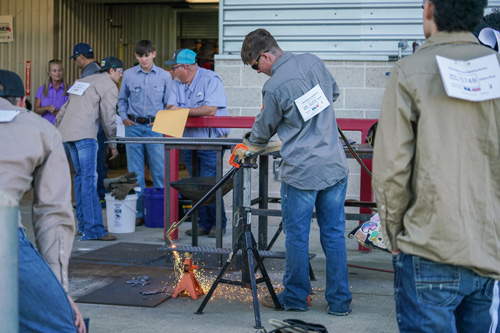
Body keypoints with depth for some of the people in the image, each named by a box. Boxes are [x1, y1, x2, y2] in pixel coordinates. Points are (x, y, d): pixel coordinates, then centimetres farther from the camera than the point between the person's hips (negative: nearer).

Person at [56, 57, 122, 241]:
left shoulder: (84, 81, 27)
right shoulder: (109, 86, 1)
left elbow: (64, 109, 26)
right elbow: (109, 118, -2)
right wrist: (113, 144, 6)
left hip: (66, 132, 9)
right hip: (84, 133, -9)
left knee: (81, 175, 15)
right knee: (89, 178, -12)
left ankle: (83, 224, 18)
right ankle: (93, 229, -16)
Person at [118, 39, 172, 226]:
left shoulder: (165, 76, 3)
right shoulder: (128, 75, 6)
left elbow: (169, 104, 9)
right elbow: (122, 100, 17)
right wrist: (124, 118, 4)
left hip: (154, 127, -1)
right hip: (133, 127, 1)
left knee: (159, 170, -3)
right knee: (135, 172, 4)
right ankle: (138, 212, 10)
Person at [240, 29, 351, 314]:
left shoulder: (274, 87, -14)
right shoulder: (313, 62, 3)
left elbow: (263, 130, 3)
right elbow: (334, 92, 22)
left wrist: (252, 144, 25)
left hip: (302, 172, -6)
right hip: (335, 166, 6)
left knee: (297, 236, 10)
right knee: (334, 234, 10)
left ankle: (295, 297, 22)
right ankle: (340, 301, 14)